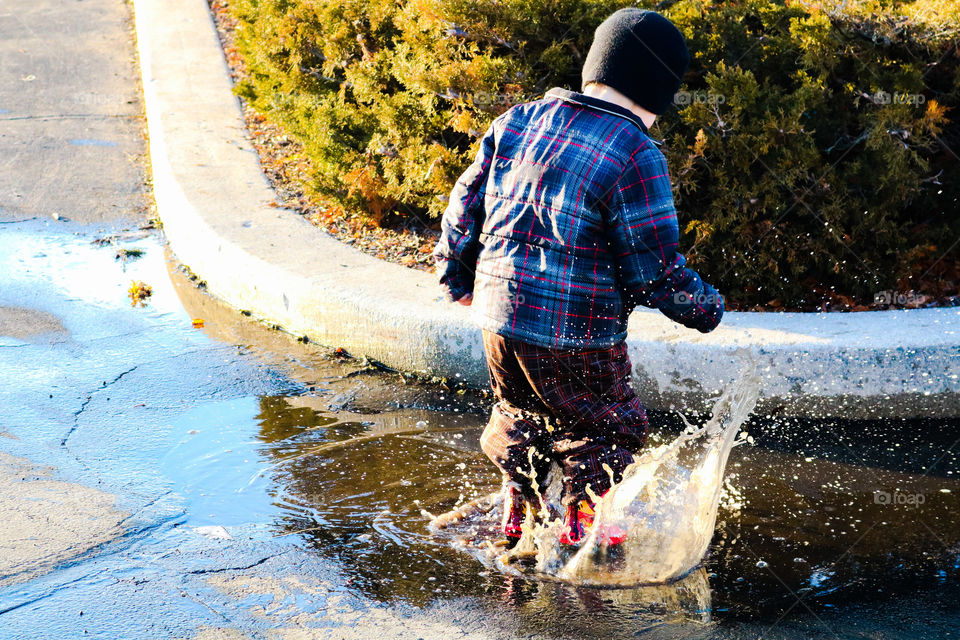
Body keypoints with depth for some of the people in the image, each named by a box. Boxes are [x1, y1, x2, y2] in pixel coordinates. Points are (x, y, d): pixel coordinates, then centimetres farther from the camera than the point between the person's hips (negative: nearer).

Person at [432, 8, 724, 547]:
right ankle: (584, 532, 21)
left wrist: (457, 272, 28)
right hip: (576, 332, -7)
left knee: (520, 416, 28)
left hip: (499, 312, 7)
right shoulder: (635, 155, -16)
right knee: (605, 430, 16)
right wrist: (704, 306, 4)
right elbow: (656, 266, -14)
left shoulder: (517, 121, 4)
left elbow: (468, 201, 13)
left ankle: (517, 521, 40)